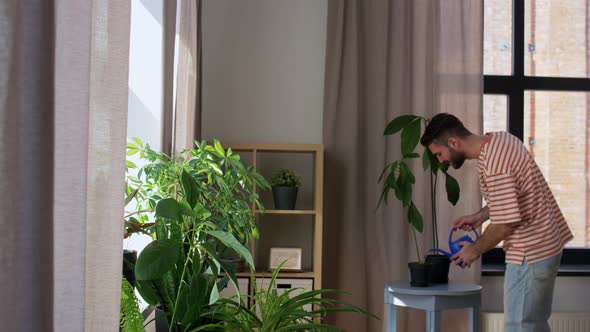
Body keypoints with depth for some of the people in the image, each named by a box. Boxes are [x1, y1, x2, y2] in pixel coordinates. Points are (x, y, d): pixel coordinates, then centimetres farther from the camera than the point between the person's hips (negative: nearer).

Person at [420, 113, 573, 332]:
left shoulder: (493, 166, -26)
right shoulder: (500, 139, 5)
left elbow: (505, 224, -25)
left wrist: (475, 250, -9)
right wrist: (481, 216, 10)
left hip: (530, 252, -10)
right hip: (547, 242, 10)